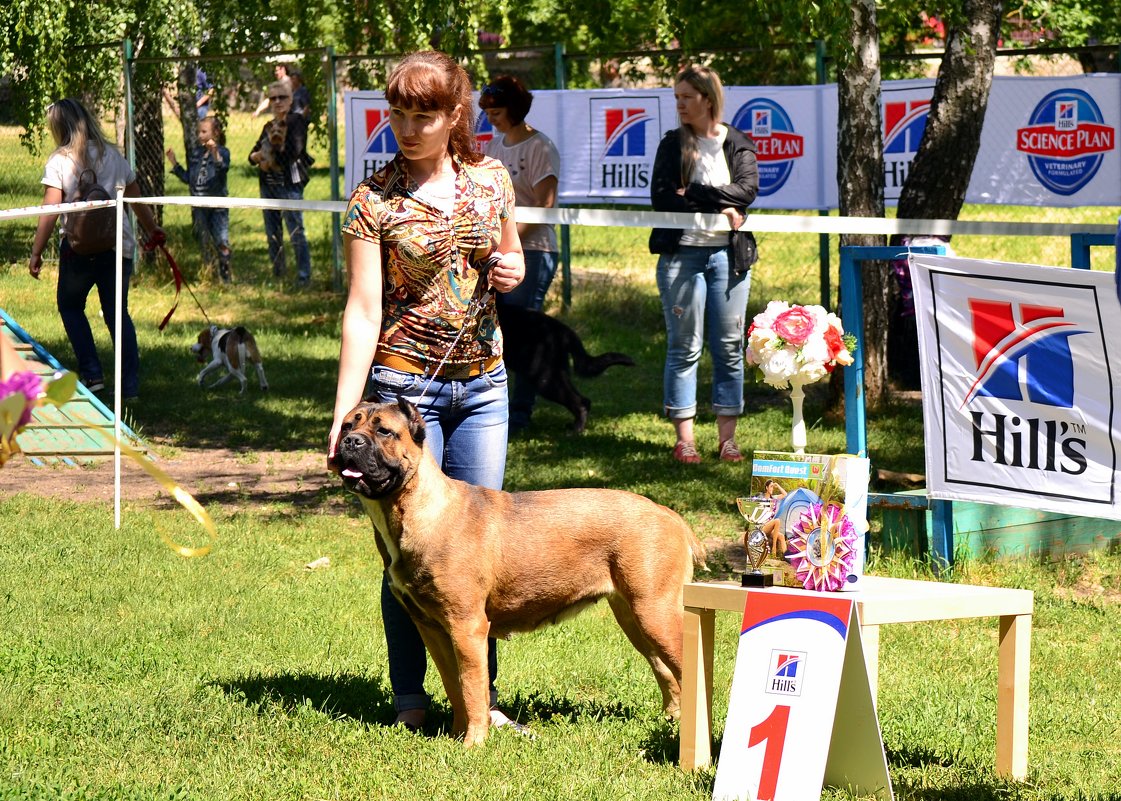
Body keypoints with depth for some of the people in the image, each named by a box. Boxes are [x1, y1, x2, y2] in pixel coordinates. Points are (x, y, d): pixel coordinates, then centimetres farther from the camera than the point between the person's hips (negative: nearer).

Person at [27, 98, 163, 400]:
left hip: (79, 247, -4)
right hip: (118, 246, 4)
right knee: (118, 313, 12)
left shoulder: (60, 160, -6)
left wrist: (36, 253, -6)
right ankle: (130, 385, 6)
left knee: (70, 306, 17)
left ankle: (91, 373, 7)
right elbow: (136, 197, 16)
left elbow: (50, 211, -11)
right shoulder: (113, 155, 7)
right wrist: (152, 229, 32)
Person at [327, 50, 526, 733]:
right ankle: (410, 698, 10)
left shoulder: (491, 180, 4)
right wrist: (345, 411, -17)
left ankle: (481, 696, 13)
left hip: (482, 383, 4)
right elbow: (363, 310, -11)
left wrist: (514, 268, -4)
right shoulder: (375, 200, -8)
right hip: (405, 384, -4)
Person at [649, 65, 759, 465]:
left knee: (729, 348, 1)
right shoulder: (672, 144, 8)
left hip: (728, 254, 1)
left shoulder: (739, 145, 9)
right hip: (681, 252, -1)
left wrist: (693, 193, -12)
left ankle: (727, 436, 6)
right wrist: (718, 207, -11)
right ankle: (684, 437, 1)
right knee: (684, 347, -2)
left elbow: (747, 190, -8)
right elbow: (661, 198, -5)